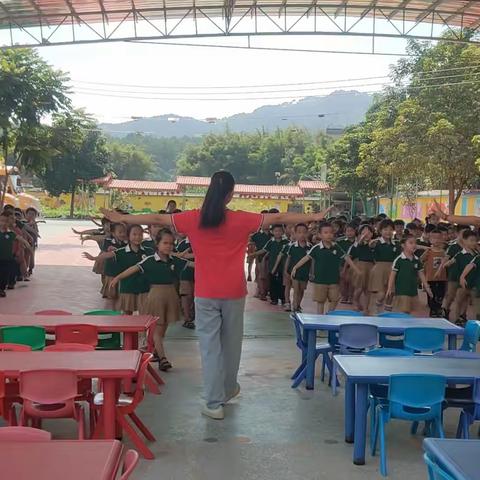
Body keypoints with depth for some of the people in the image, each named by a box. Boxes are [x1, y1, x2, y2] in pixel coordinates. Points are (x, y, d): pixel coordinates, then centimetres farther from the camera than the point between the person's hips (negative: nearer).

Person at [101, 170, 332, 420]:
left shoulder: (193, 219, -4)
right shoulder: (241, 220, -5)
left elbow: (157, 218, 4)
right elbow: (279, 218, 2)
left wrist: (120, 218, 15)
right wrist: (314, 217, 12)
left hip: (206, 294, 0)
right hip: (233, 293, 1)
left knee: (209, 346, 3)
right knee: (231, 342, 18)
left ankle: (214, 403, 3)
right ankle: (228, 389, 37)